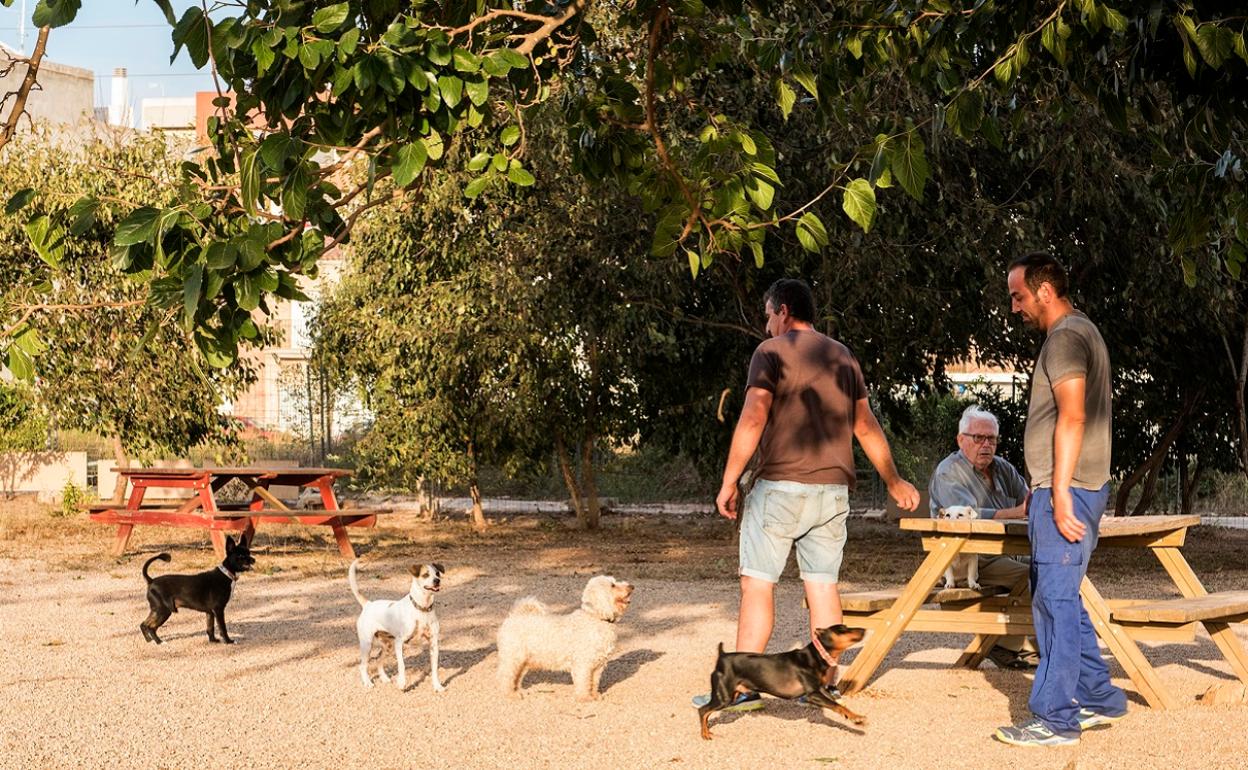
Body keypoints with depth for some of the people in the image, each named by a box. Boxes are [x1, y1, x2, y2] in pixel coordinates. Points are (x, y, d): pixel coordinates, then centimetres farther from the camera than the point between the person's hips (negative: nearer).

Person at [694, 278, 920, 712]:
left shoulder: (772, 351, -4)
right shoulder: (844, 358, 15)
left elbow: (752, 419, -13)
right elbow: (867, 426, 18)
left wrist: (729, 482, -9)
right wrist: (894, 481, 27)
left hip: (780, 485, -6)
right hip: (833, 488, 6)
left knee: (757, 583, -2)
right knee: (823, 585, 7)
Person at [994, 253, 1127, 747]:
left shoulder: (1066, 336, -12)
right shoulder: (1080, 332, 20)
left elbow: (1072, 418, -20)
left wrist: (1059, 493, -23)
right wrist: (1042, 489, 25)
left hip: (1065, 490, -11)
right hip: (1063, 489, 11)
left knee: (1056, 600, -8)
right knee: (1057, 599, 16)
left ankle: (1054, 719, -5)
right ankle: (1099, 697, 22)